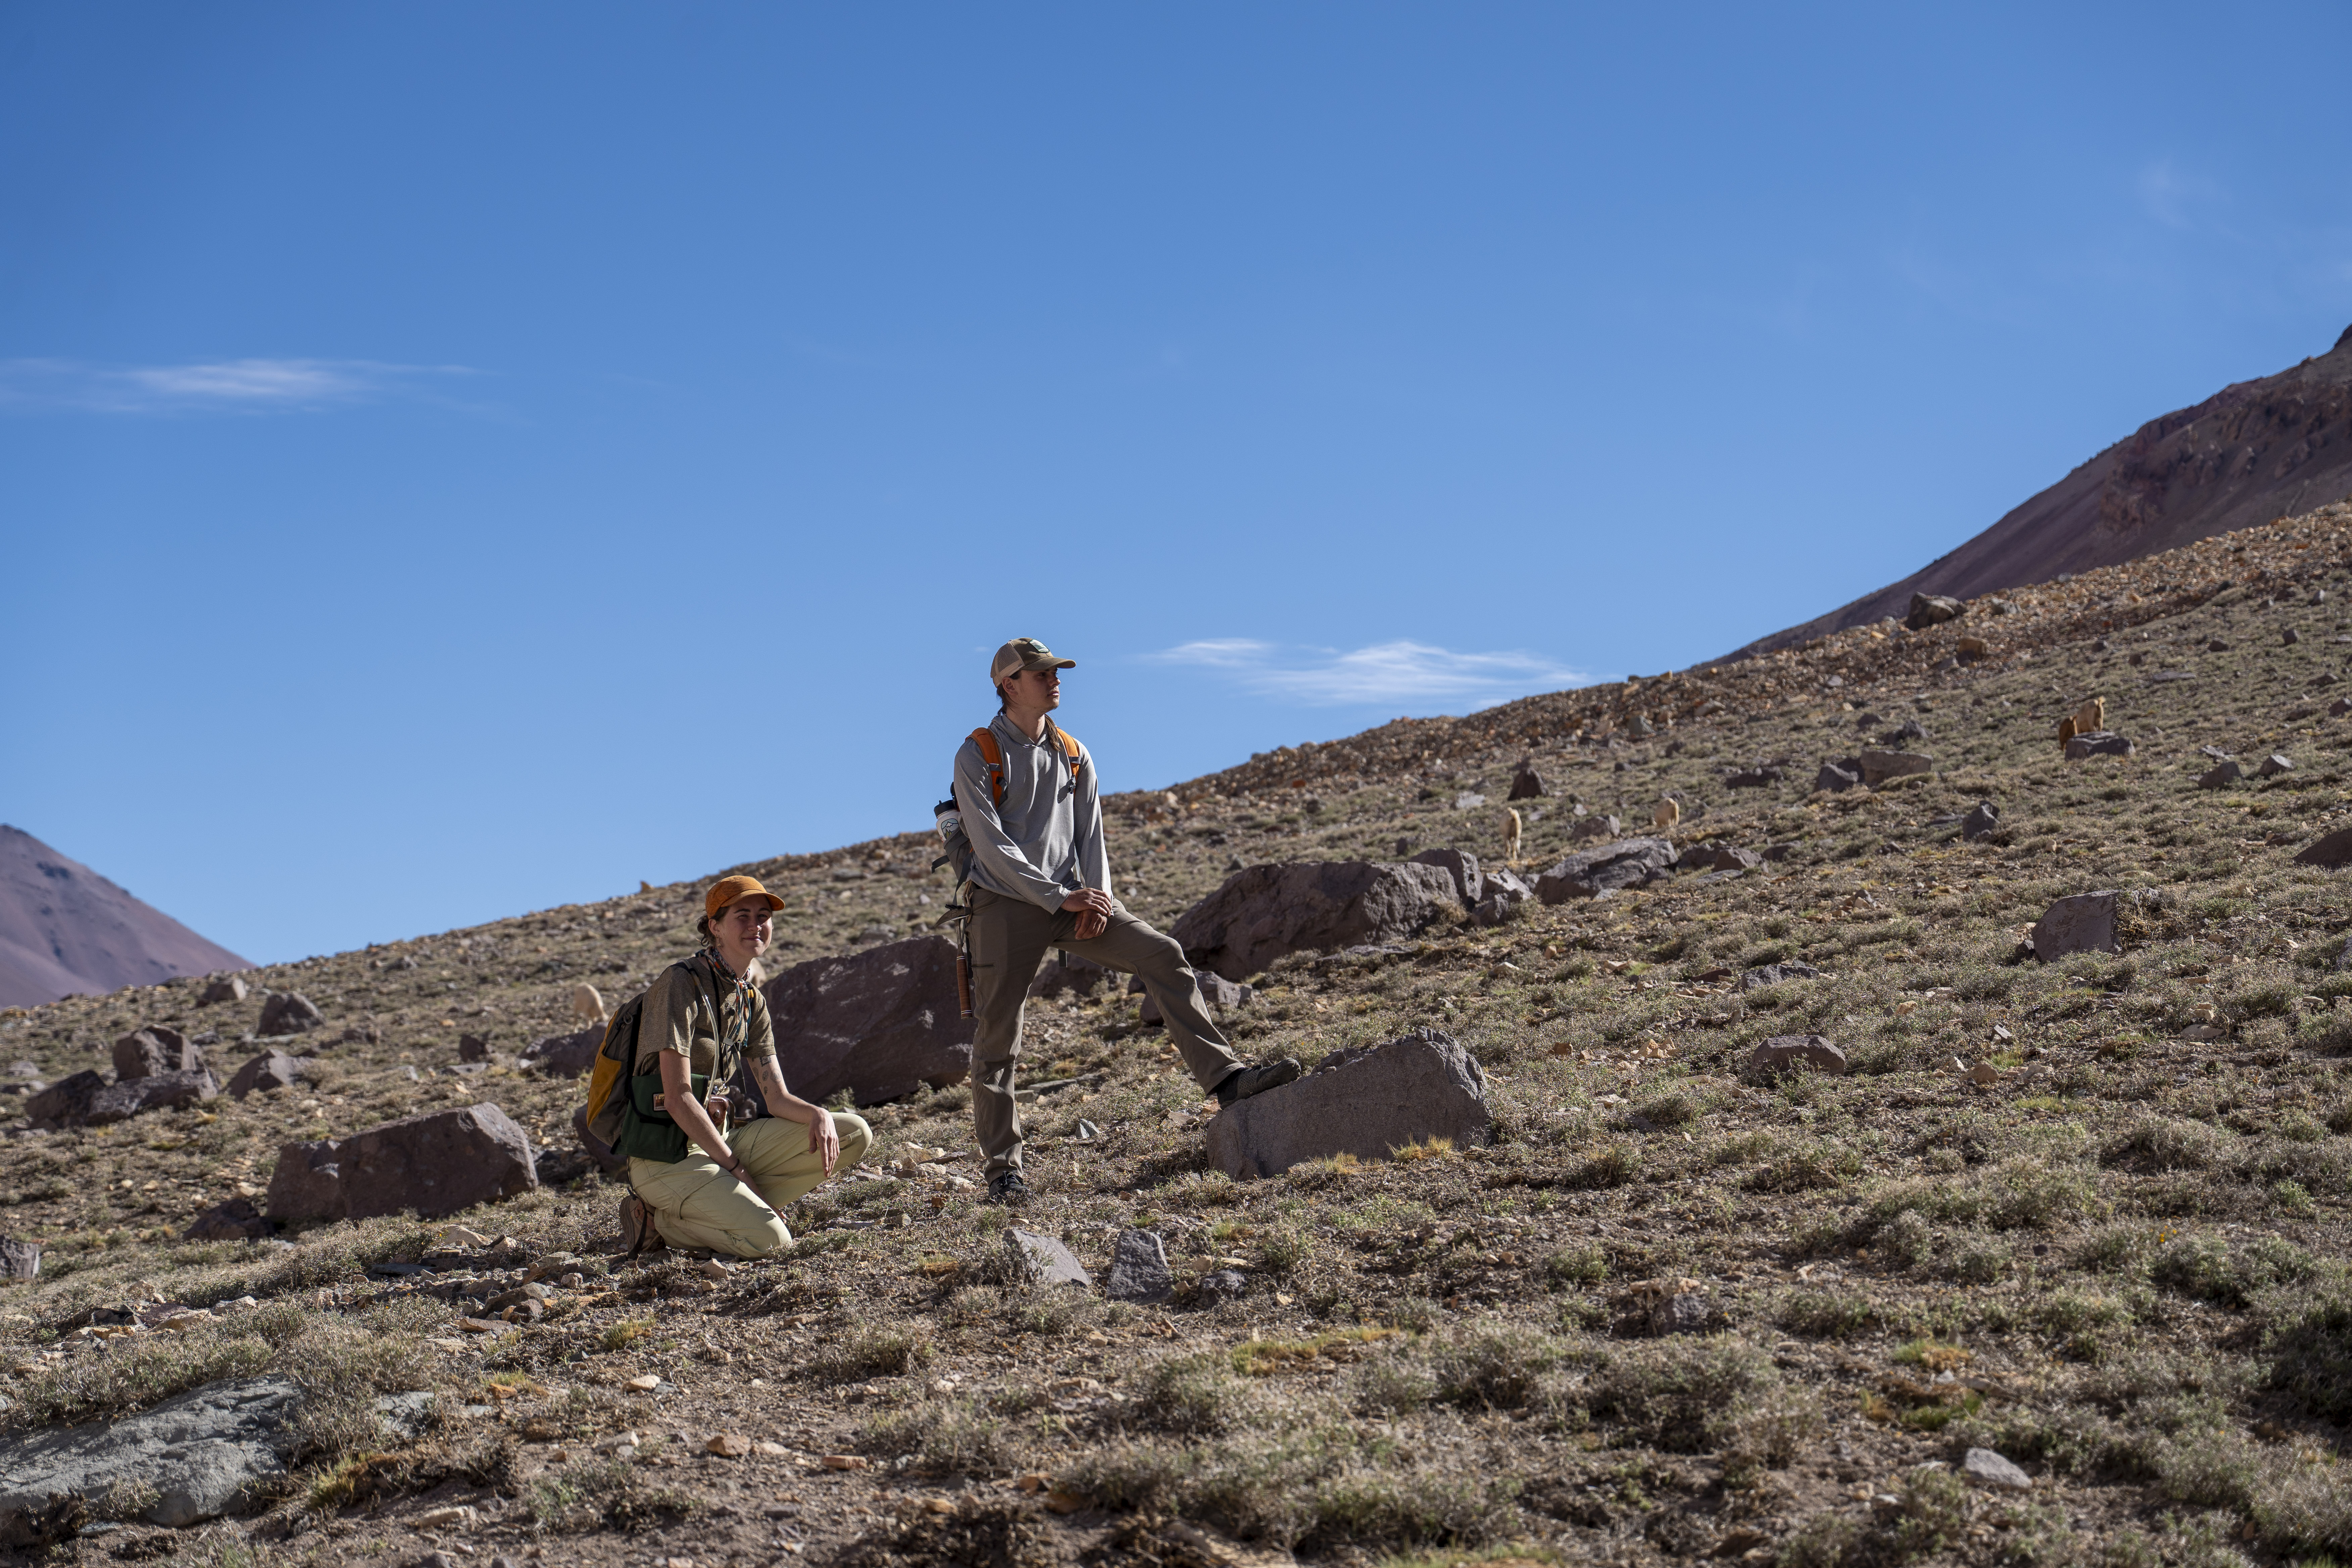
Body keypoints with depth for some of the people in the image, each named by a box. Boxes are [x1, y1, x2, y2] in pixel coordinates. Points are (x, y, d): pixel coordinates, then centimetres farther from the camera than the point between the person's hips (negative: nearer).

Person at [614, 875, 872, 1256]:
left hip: (717, 1140, 8)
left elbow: (778, 1098, 10)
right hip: (666, 1156, -8)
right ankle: (658, 1220, -5)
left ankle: (733, 1205, -4)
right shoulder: (682, 982, -12)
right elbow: (678, 1098, -17)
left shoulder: (752, 1000, 13)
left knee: (854, 1134, -2)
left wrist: (819, 1114, -13)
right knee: (768, 1239, -28)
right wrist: (735, 1167, -16)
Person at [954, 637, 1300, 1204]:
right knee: (997, 1038, -5)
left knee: (1163, 956, -14)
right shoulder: (976, 757, -4)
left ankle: (1224, 1077, -17)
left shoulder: (1074, 756, 14)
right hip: (1006, 903, -4)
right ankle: (1003, 1167, 5)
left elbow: (1091, 834, 11)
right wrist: (1061, 897, -18)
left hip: (1072, 898, 4)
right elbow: (992, 845, -12)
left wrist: (1097, 898, -8)